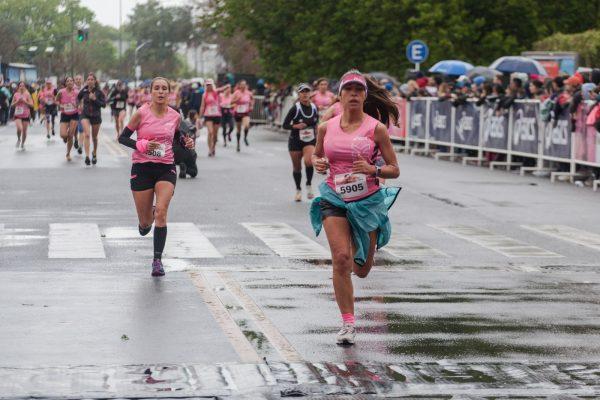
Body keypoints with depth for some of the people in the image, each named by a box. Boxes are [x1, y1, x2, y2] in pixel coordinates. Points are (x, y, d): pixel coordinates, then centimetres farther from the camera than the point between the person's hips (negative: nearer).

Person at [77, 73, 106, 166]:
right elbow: (78, 98, 18)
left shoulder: (99, 92, -8)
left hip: (96, 116, 0)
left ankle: (94, 153, 39)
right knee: (87, 135, -19)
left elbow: (104, 104, -10)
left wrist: (95, 99, -21)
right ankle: (87, 156, -25)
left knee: (94, 137, 14)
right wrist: (80, 105, 4)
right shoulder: (83, 91, -3)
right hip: (85, 115, 0)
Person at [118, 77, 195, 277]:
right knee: (145, 222, 3)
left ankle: (157, 260, -14)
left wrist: (186, 141, 2)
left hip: (166, 169, 1)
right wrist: (141, 145, -18)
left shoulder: (174, 116, 3)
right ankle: (147, 218, 43)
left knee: (161, 212, -19)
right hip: (142, 168, -1)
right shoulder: (141, 113, -7)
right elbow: (122, 137, -2)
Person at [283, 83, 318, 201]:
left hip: (310, 141, 1)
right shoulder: (295, 108, -11)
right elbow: (285, 125, -8)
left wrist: (316, 132, 8)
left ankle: (309, 185, -4)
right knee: (297, 167, 8)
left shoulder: (314, 108, 1)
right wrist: (296, 126, -23)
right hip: (295, 141, -1)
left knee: (309, 161, -25)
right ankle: (298, 190, 29)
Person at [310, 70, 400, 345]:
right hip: (334, 199, 1)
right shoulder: (326, 128, 1)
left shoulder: (376, 128, -6)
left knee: (361, 270, 10)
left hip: (368, 201, 0)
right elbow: (316, 155, 19)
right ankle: (347, 323, -7)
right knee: (341, 258, -17)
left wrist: (373, 169, -22)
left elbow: (394, 170, -2)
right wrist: (317, 163, -5)